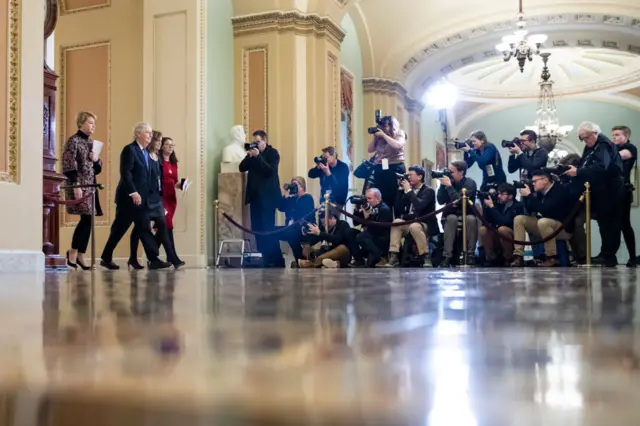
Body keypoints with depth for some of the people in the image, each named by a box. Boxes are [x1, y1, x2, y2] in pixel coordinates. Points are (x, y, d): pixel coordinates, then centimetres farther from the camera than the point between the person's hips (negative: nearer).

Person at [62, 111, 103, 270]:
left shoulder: (90, 142, 17)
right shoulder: (73, 141, -6)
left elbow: (97, 169, 21)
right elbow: (69, 165, -13)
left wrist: (97, 160, -1)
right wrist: (76, 185, -20)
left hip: (90, 186, 8)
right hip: (79, 185, -8)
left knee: (87, 220, 5)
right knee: (86, 219, -12)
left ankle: (80, 256, 12)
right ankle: (73, 253, 0)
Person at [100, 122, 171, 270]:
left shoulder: (145, 152, 16)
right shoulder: (129, 150, -9)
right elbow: (125, 173, -18)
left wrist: (146, 194, 10)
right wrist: (133, 193, -23)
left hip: (141, 199, 8)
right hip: (129, 198, -8)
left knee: (145, 229, 3)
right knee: (119, 229, 0)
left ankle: (153, 260, 0)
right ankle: (106, 258, 12)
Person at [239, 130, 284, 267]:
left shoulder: (273, 153, -3)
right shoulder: (252, 153, 13)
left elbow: (270, 171, -16)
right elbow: (242, 168, 6)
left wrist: (258, 156, -20)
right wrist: (249, 156, -9)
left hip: (267, 196, -6)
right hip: (255, 196, 6)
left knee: (268, 228, -11)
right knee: (257, 228, 4)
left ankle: (276, 259, -7)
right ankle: (264, 258, 9)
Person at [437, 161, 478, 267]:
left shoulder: (470, 183, -12)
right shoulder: (448, 181, -3)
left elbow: (459, 201, -26)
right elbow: (441, 201, -11)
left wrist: (449, 186, -26)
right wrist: (443, 185, -17)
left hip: (467, 215, -1)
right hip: (451, 215, 2)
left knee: (471, 219, -34)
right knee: (452, 218, -32)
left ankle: (470, 255, -27)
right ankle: (446, 256, -35)